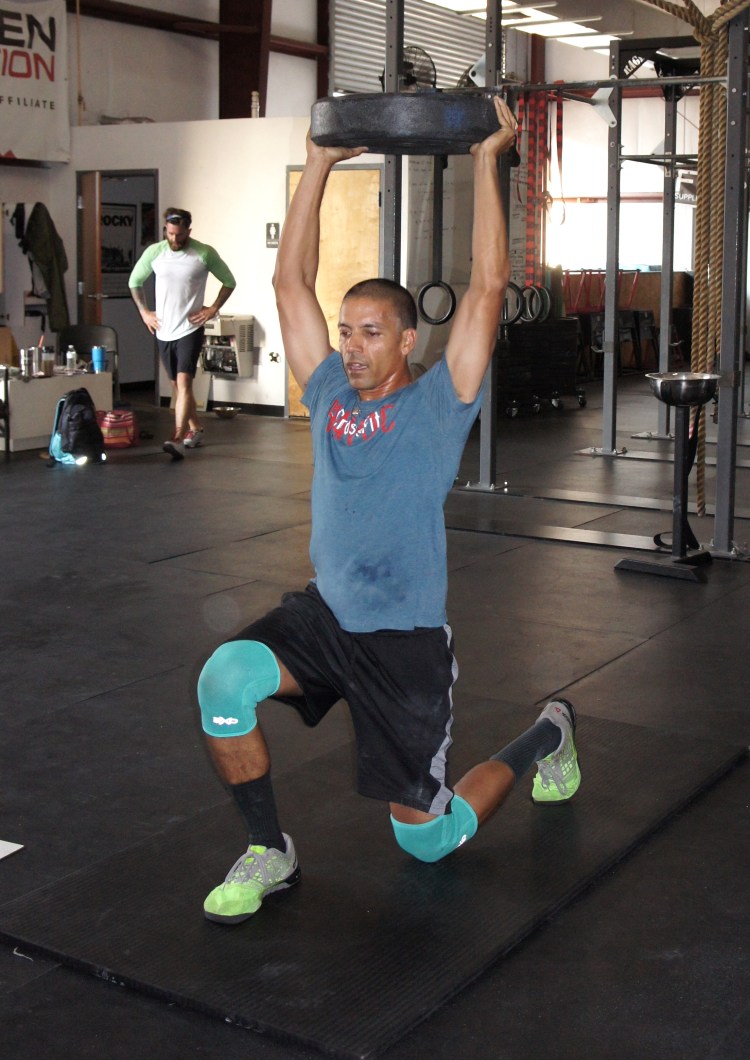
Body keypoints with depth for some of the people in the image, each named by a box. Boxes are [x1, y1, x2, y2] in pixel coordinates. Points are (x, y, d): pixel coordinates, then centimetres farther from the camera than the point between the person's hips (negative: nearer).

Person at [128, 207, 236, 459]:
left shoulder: (204, 253, -7)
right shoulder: (154, 252, 1)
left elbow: (229, 281, 4)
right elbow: (134, 282, 15)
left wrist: (213, 308, -4)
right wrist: (144, 311, 9)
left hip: (190, 329, -4)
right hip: (163, 331, 5)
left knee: (183, 382, -17)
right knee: (177, 384, 13)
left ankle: (178, 439, -25)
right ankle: (195, 430, 29)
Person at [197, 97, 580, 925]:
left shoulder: (440, 401, -7)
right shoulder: (329, 393, 4)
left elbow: (486, 288, -15)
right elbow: (291, 281, 5)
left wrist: (486, 162, -12)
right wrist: (319, 165, 5)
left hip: (406, 642, -4)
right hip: (323, 617, 4)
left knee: (427, 841, 6)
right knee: (224, 679, -28)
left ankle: (546, 736, 36)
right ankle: (268, 855, -7)